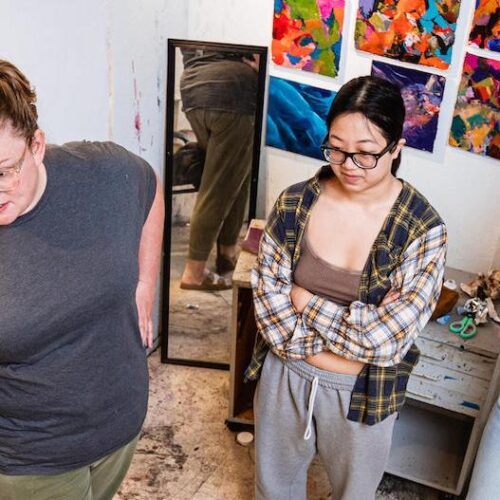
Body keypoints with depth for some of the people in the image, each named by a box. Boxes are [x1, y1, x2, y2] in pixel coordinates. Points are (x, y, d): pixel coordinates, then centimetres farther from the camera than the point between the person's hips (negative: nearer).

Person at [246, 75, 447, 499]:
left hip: (362, 391, -2)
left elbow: (389, 339, -23)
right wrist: (357, 325, -21)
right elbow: (267, 293, -14)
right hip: (285, 374, 2)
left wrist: (305, 300, -18)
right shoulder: (296, 202, -12)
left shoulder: (424, 229, -19)